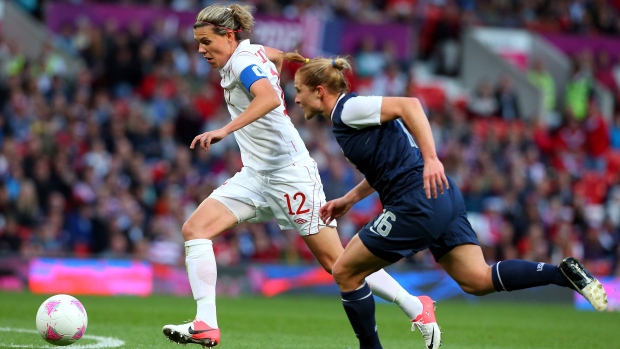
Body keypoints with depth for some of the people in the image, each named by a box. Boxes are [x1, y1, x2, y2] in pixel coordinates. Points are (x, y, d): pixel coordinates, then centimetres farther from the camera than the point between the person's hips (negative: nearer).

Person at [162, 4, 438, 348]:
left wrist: (225, 130, -48)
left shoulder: (244, 64, -18)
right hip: (255, 176, 9)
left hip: (289, 175, -9)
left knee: (338, 262, -3)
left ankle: (416, 308, 11)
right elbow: (277, 56, 31)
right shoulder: (253, 52, 8)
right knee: (194, 228, -8)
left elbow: (270, 97, -40)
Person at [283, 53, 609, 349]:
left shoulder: (348, 109, -8)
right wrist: (348, 200, 28)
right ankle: (564, 273, -11)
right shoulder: (346, 118, 21)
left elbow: (408, 105, -22)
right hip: (441, 197, 10)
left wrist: (430, 159, -30)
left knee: (345, 272, 3)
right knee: (478, 280, 2)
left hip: (417, 203, -10)